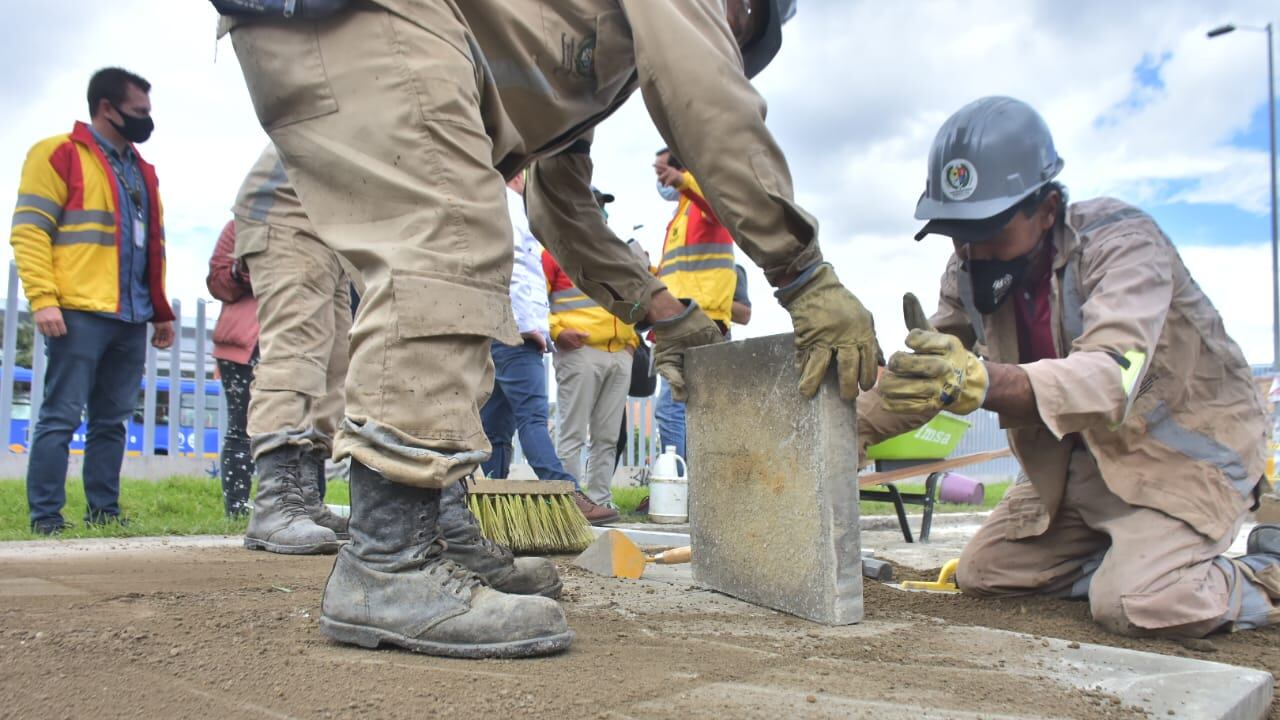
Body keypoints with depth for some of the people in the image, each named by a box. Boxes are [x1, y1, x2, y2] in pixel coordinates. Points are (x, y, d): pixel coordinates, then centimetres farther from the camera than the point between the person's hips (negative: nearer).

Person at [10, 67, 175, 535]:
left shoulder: (142, 171, 22)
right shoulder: (59, 155, 1)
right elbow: (29, 232, -6)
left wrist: (161, 312, 18)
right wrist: (43, 299, -16)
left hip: (131, 320, 7)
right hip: (80, 314, -7)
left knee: (112, 421, 8)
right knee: (61, 416, -4)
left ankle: (104, 511, 13)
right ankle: (46, 517, 1)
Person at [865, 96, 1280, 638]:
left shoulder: (1122, 242, -28)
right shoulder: (969, 271, -7)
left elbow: (1111, 378, -45)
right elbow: (924, 374, -1)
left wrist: (980, 383, -63)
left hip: (1187, 452, -7)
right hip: (1083, 460, 7)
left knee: (1134, 606, -27)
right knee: (982, 574, 4)